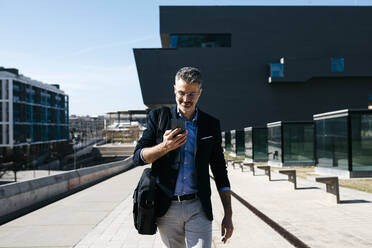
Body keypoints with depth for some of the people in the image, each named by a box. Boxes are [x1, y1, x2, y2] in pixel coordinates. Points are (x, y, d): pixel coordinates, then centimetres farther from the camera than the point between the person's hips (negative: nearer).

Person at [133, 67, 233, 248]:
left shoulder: (211, 124, 5)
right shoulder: (158, 117, 3)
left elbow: (219, 171, 8)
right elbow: (138, 157, -2)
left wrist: (228, 215, 4)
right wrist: (164, 147, -22)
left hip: (199, 209, 0)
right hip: (167, 208, 0)